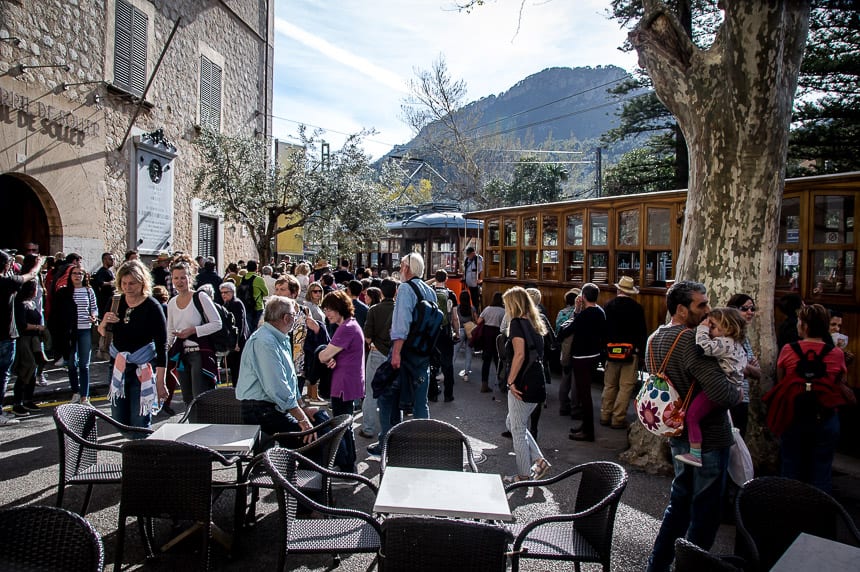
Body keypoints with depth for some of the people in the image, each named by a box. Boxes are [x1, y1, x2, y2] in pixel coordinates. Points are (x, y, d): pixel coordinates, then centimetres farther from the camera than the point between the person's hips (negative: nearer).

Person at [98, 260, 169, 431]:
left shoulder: (152, 307, -14)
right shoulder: (117, 302, 1)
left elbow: (162, 346, -15)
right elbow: (102, 333, 15)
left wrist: (160, 382, -19)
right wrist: (104, 323, -10)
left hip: (142, 371, -5)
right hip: (118, 367, 5)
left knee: (140, 424, -1)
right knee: (118, 422, 12)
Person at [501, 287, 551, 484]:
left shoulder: (517, 323, -11)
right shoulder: (534, 324, 13)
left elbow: (519, 354, -22)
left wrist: (511, 381, -17)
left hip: (522, 386, -8)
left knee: (518, 430, 5)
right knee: (512, 423, 21)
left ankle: (524, 476, 15)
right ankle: (539, 460, 17)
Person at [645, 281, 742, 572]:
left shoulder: (654, 339, 5)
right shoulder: (689, 339, -24)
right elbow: (721, 392, -31)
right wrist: (738, 393, -11)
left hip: (678, 435, 9)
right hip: (708, 438, -9)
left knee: (680, 502, 22)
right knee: (706, 512, 7)